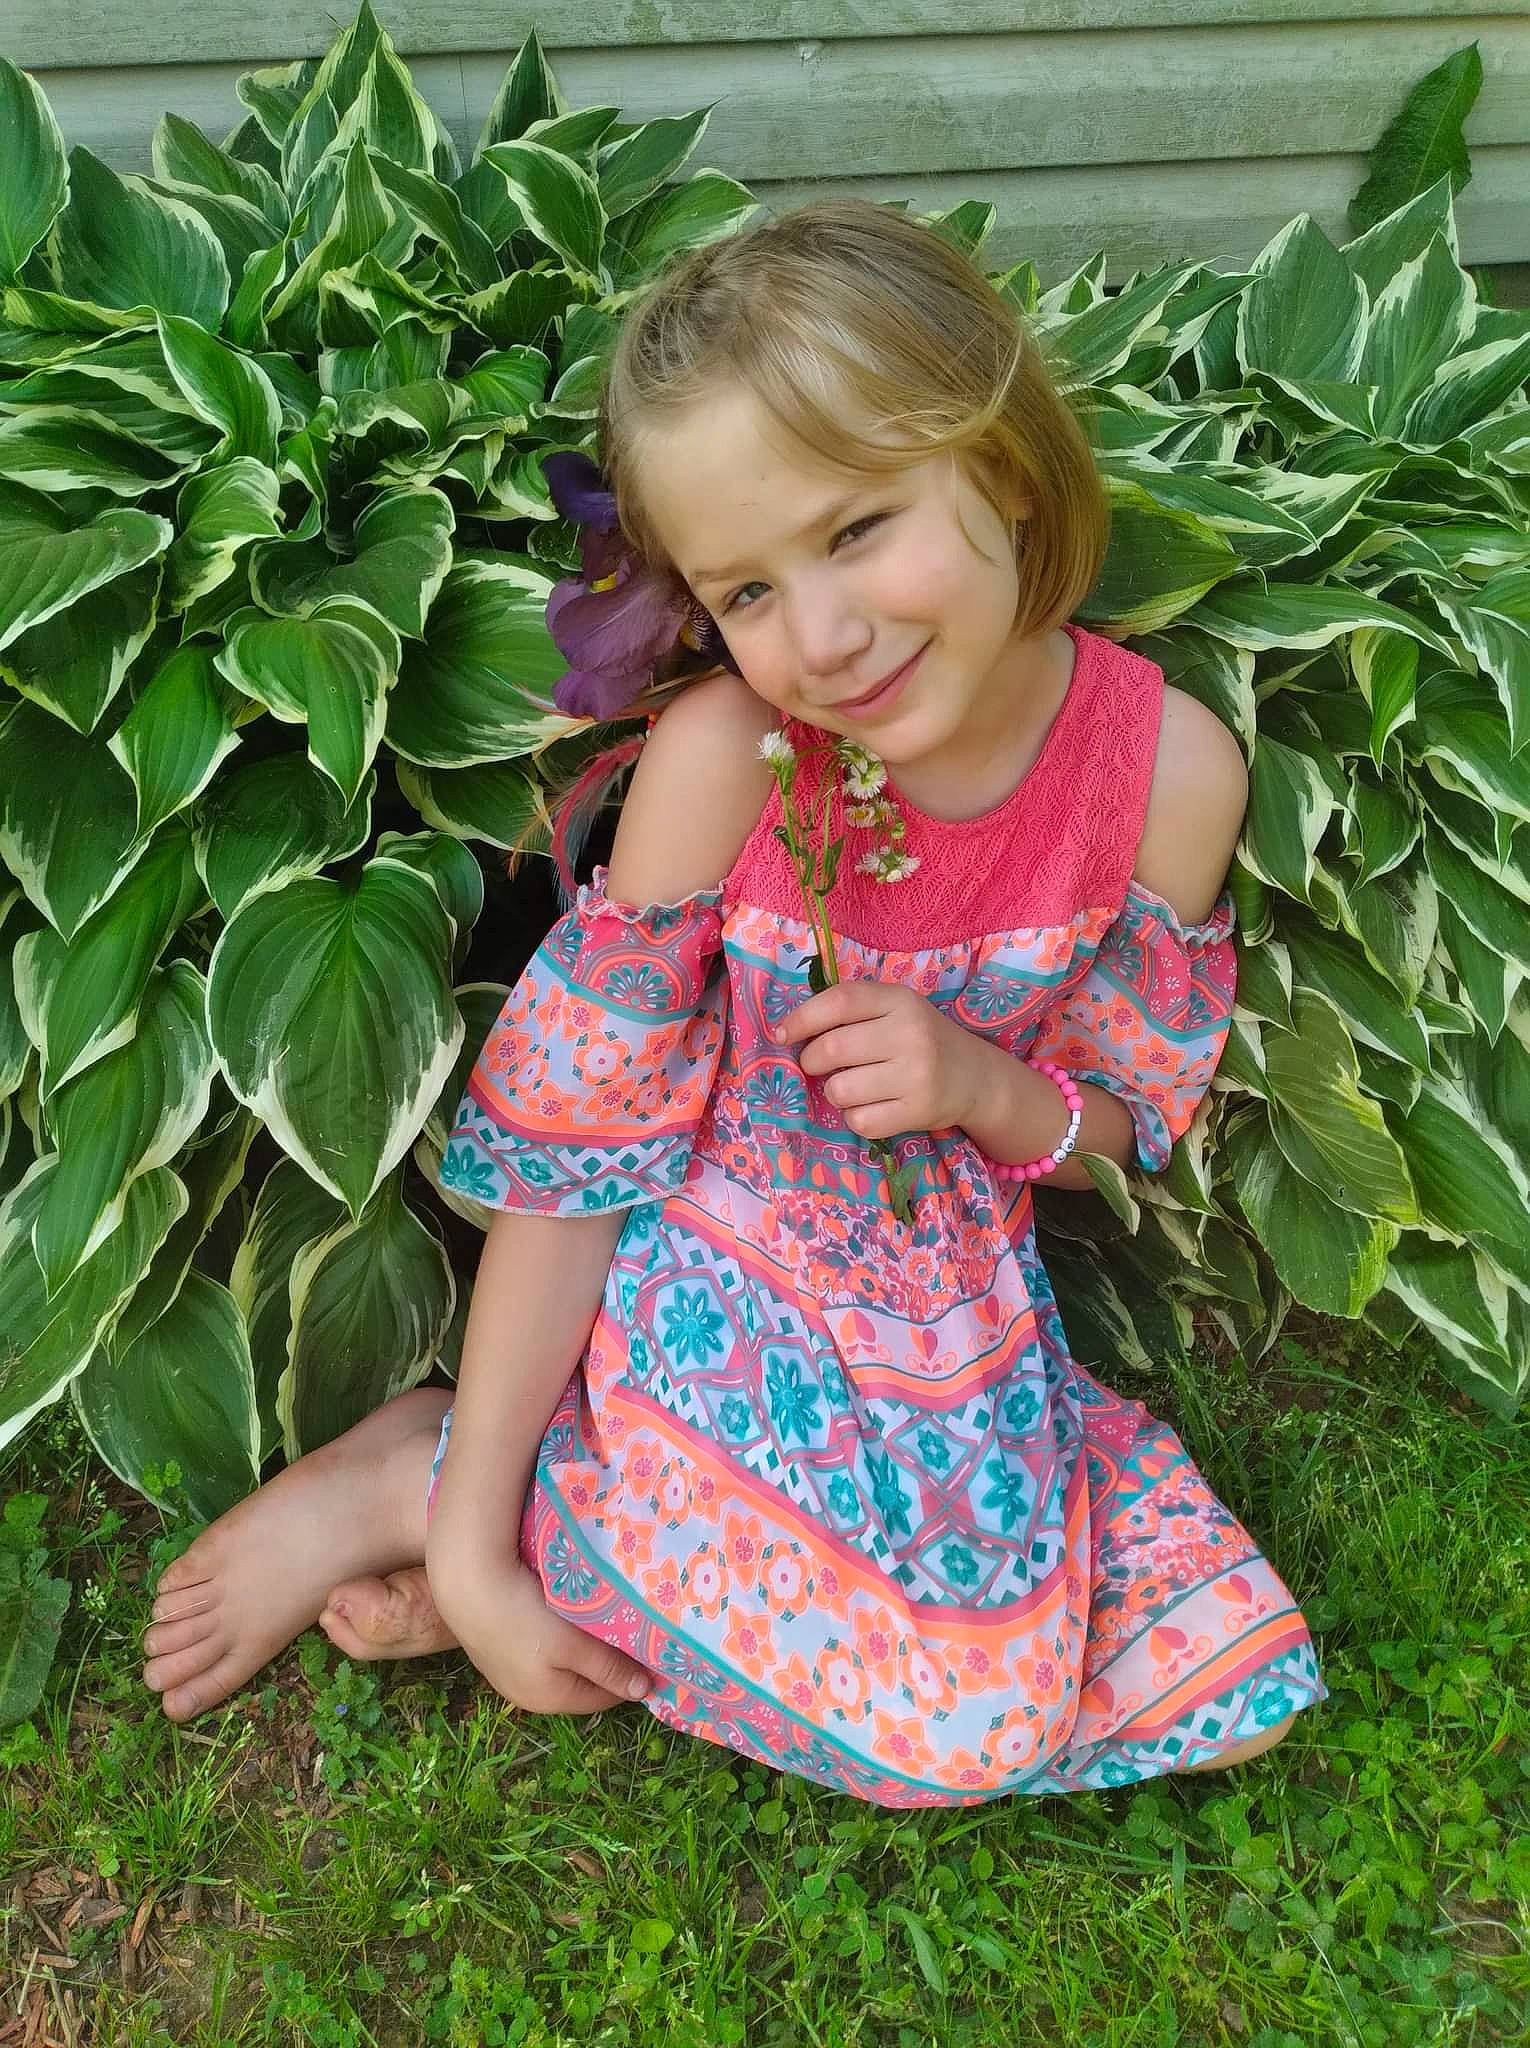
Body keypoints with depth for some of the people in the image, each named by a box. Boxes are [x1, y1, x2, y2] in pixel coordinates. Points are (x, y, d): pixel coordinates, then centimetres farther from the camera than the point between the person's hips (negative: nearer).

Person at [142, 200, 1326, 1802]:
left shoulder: (1170, 767, -14)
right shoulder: (723, 752, -23)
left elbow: (1126, 1123, 1)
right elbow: (567, 1144, -17)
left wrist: (983, 1085, -22)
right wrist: (473, 1533, -15)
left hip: (952, 1304, 5)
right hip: (708, 1284, -5)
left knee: (1235, 1691, -2)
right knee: (963, 1717, -22)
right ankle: (435, 1479, -5)